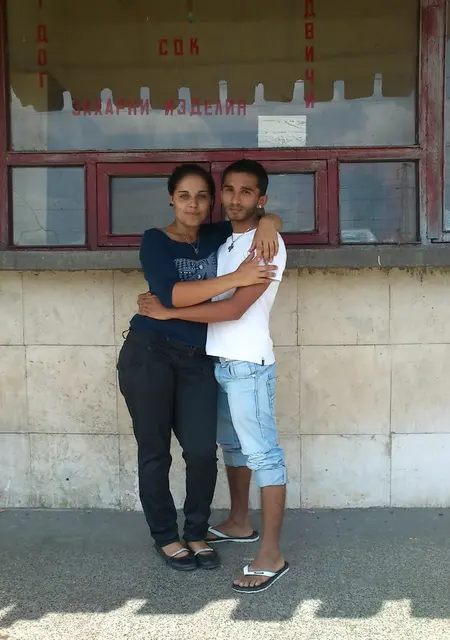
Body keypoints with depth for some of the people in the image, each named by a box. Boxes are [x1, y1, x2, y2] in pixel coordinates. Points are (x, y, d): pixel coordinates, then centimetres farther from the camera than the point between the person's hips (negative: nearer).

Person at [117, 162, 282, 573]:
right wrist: (235, 279, -26)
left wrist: (267, 223, -7)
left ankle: (196, 533, 18)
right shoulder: (156, 241, -5)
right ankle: (165, 537, 21)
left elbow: (270, 219, 18)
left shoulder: (216, 236, 8)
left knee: (202, 451, -3)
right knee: (155, 451, 5)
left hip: (197, 360, 4)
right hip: (150, 354, -3)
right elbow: (171, 294, -21)